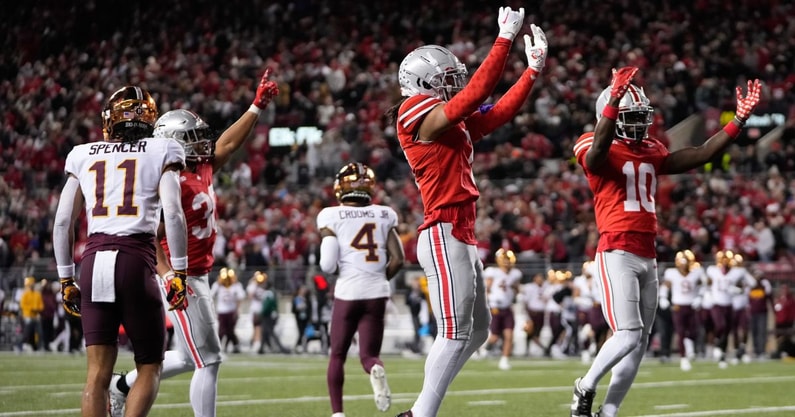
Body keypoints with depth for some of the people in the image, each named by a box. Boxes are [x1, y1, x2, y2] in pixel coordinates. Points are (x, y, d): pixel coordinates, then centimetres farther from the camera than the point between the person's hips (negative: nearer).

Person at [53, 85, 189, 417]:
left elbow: (62, 221, 13)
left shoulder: (84, 156, 16)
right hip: (136, 261, -3)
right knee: (150, 368, 10)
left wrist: (66, 279, 19)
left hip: (93, 261, 3)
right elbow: (172, 213, -6)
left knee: (98, 373, 4)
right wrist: (179, 273, -1)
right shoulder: (161, 153, 7)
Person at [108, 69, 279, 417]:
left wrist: (257, 107, 19)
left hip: (197, 277, 10)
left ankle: (123, 386, 30)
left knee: (190, 358, 19)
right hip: (183, 280, -10)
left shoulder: (201, 171, 8)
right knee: (208, 360, -6)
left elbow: (227, 144, 21)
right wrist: (167, 275, -33)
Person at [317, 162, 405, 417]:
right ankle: (376, 369, -26)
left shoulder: (331, 217, -3)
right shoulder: (384, 215, 6)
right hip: (377, 293, 2)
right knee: (369, 354, 9)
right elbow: (397, 259, -1)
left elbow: (328, 264, -10)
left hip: (347, 292, -2)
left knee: (338, 354, 16)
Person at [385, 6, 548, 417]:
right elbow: (477, 91, -17)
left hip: (461, 237, 10)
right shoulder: (420, 117, -10)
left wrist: (534, 68, 19)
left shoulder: (455, 126, 17)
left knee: (477, 329, 14)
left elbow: (500, 111, 21)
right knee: (455, 333, -10)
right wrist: (505, 38, -14)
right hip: (444, 235, -10)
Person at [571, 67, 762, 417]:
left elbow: (702, 155, 12)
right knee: (628, 336, -16)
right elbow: (597, 151, -31)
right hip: (617, 254, -8)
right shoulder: (597, 151, -6)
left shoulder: (651, 152, 16)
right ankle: (586, 387, 7)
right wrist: (614, 100, -45)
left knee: (640, 343, 7)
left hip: (648, 257, 8)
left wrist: (739, 119, 4)